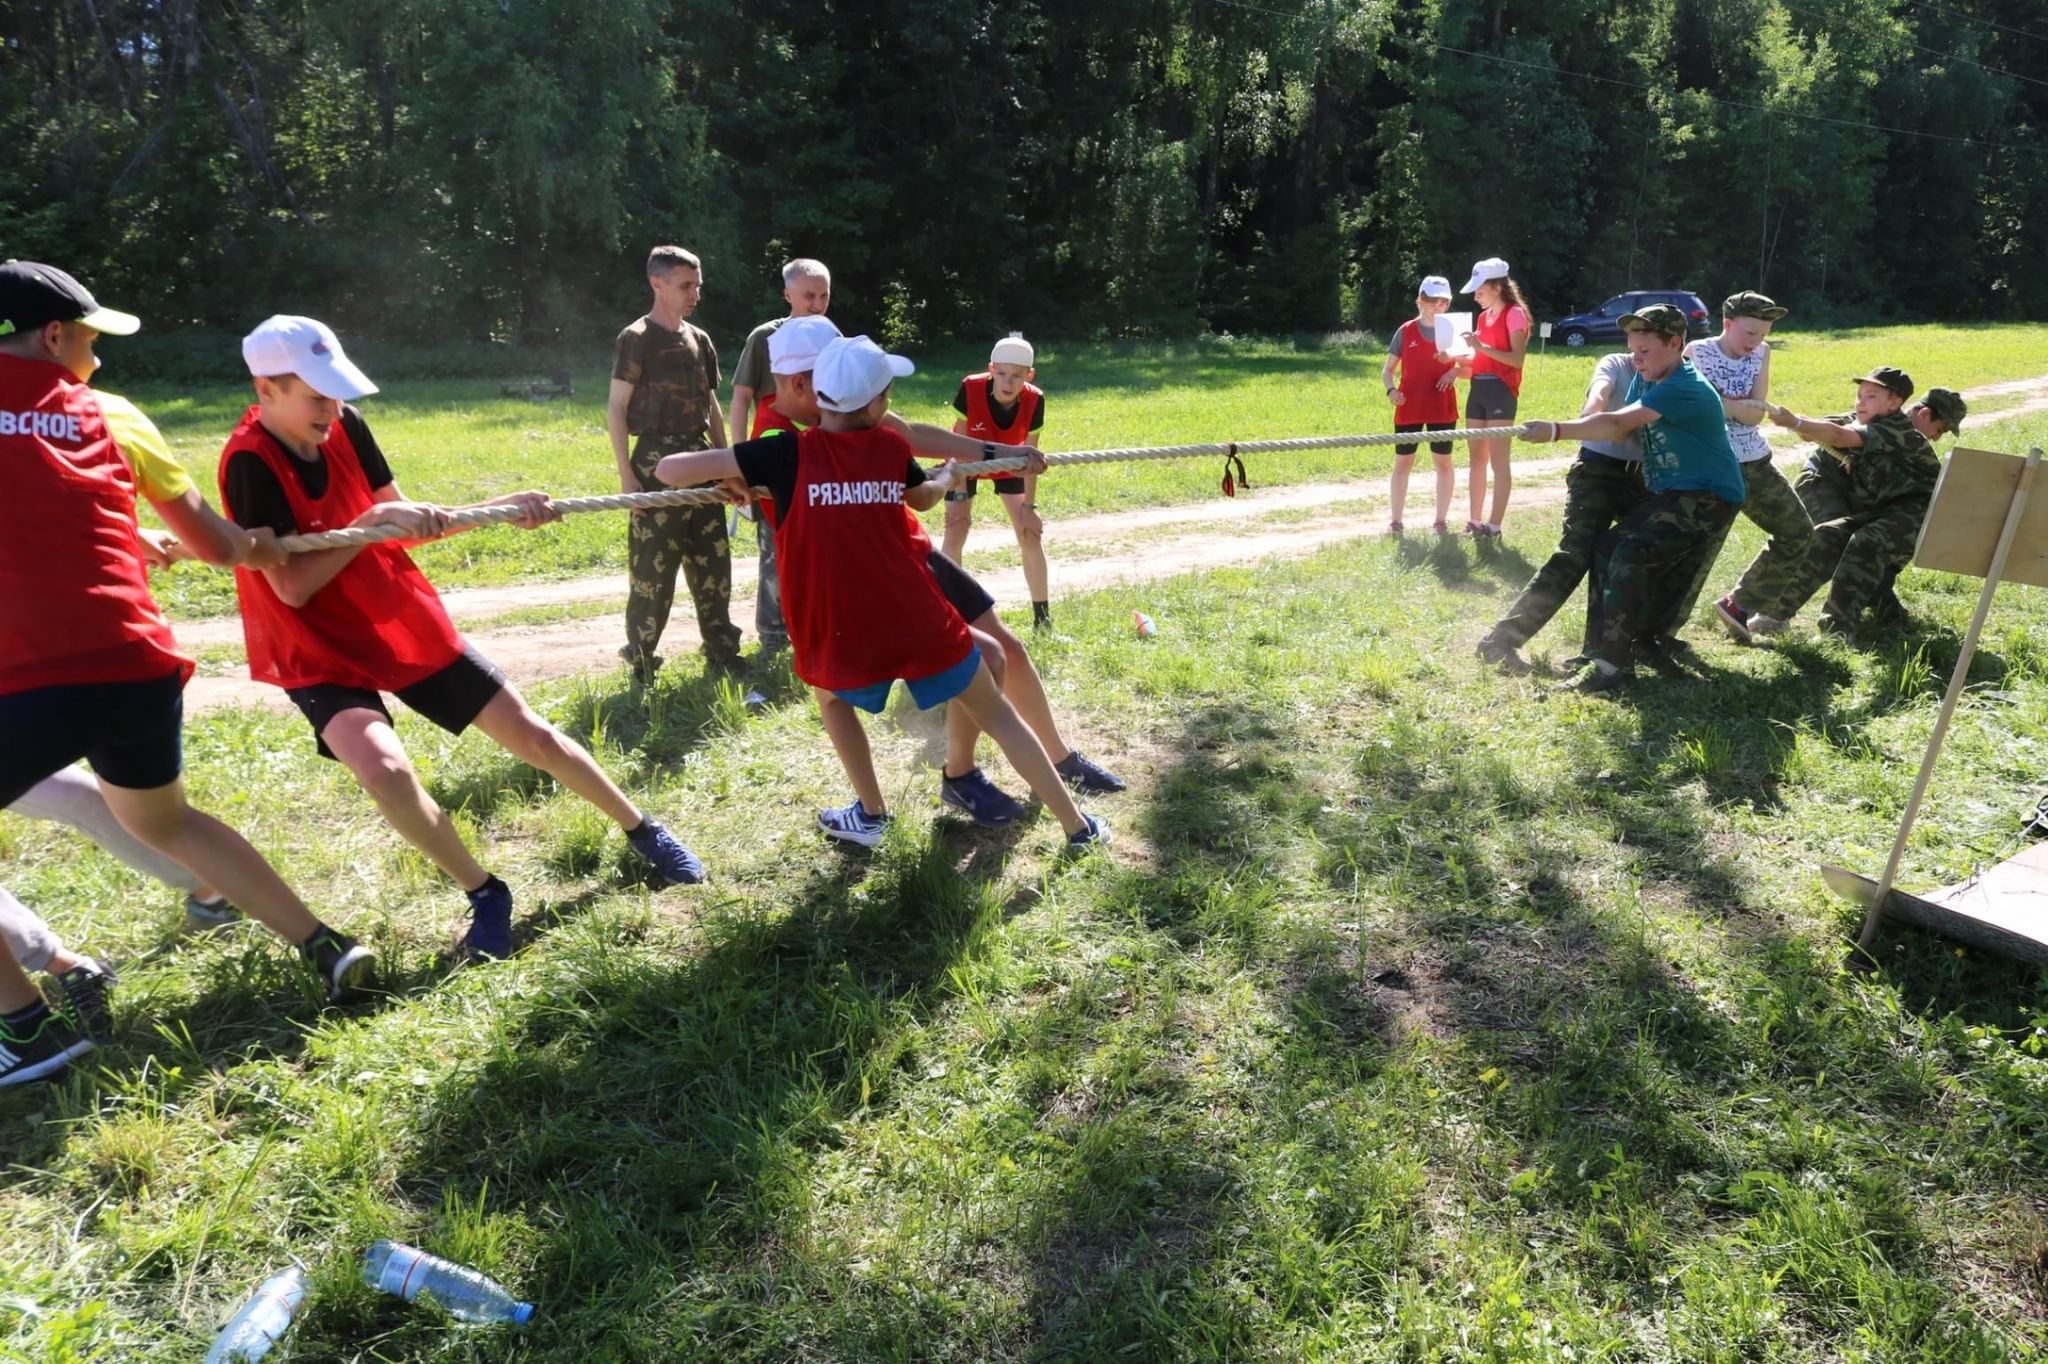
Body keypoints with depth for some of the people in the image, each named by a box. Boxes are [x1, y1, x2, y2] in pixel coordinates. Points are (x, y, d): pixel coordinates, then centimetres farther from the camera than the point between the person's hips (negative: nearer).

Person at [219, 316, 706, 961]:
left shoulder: (345, 426, -5)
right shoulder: (249, 464, -20)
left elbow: (406, 526, 3)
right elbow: (292, 587, -24)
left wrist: (504, 506, -8)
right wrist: (375, 519, -29)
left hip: (406, 624, 5)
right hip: (321, 655, -4)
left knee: (532, 735, 5)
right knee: (385, 770, -31)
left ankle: (642, 831, 25)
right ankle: (485, 895, -6)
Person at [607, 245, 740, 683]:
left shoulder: (699, 339, 13)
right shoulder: (636, 339, -7)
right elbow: (615, 408, -10)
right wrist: (626, 473, -16)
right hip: (657, 460, -7)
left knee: (713, 560, 9)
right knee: (652, 564, -5)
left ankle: (722, 654, 18)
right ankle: (641, 662, 6)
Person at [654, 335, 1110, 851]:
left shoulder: (785, 454, -8)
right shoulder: (891, 446, 1)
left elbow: (668, 470, -9)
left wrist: (728, 481, 12)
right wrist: (949, 475, 47)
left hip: (840, 643, -1)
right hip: (920, 628, 1)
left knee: (832, 695, 34)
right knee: (997, 715, 19)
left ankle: (870, 814, 34)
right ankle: (1078, 826, 25)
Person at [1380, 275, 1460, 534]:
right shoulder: (1406, 331, 2)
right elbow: (1387, 370, 5)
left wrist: (1455, 370, -16)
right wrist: (1391, 389, -15)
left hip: (1442, 407, 1)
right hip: (1409, 406, -1)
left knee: (1443, 462, 5)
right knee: (1402, 462, 2)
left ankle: (1441, 519, 14)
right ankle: (1394, 520, 7)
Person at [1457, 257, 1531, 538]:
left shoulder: (1515, 314, -6)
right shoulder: (1483, 316, 17)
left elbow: (1517, 359, -14)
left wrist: (1482, 347, -20)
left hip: (1500, 390, -8)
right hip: (1478, 389, 8)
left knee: (1498, 461, -6)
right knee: (1477, 459, 9)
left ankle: (1494, 524, -5)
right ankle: (1475, 520, 15)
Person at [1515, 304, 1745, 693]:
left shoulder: (1684, 389, -23)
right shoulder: (1645, 379, 7)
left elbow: (1618, 424, -32)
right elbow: (1623, 429, 5)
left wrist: (1556, 430, -38)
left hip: (1709, 496, -9)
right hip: (1667, 493, 9)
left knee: (1631, 555, -24)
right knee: (1607, 551, 0)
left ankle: (1613, 666, -22)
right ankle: (1600, 649, 7)